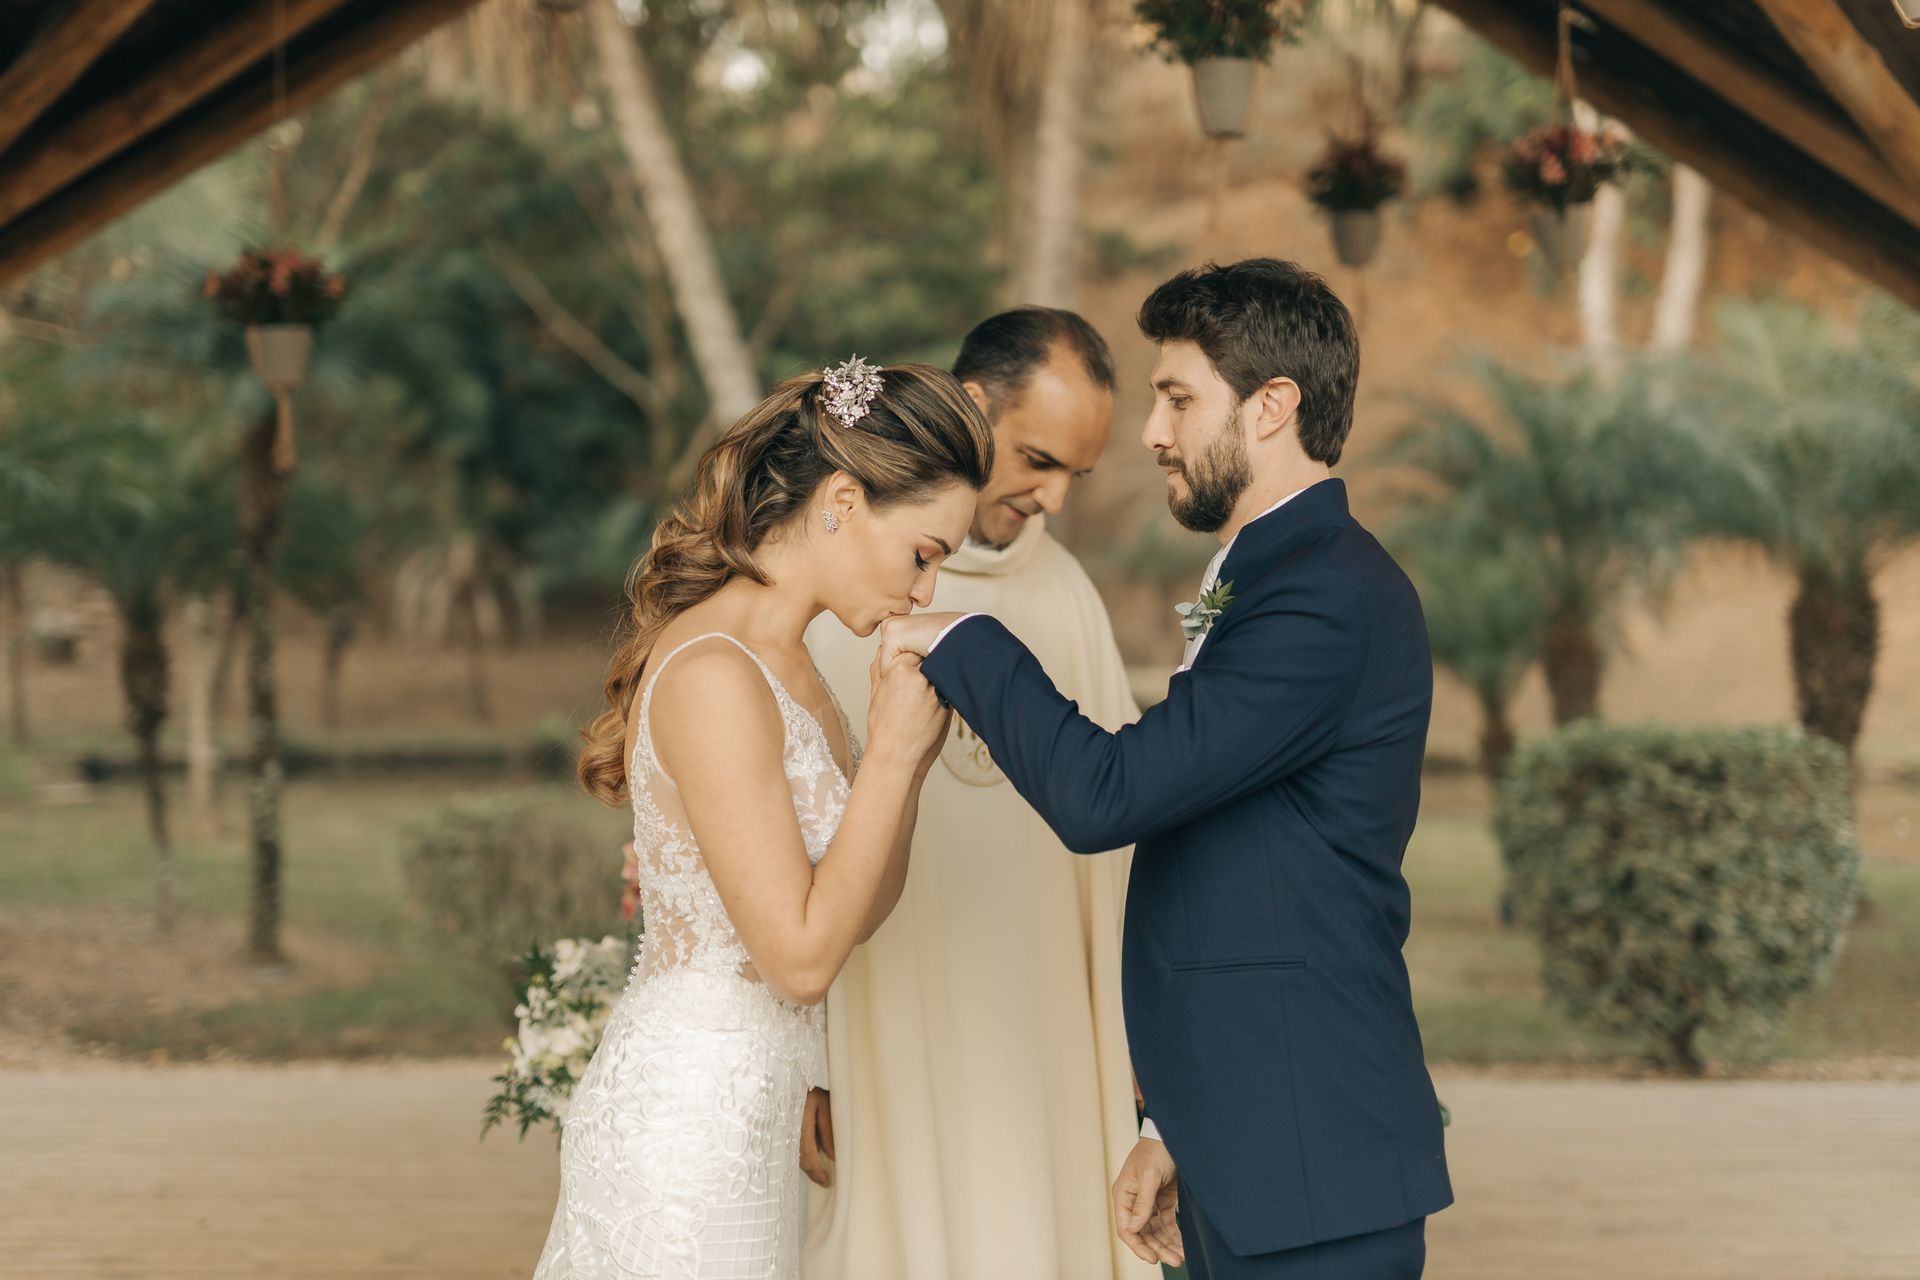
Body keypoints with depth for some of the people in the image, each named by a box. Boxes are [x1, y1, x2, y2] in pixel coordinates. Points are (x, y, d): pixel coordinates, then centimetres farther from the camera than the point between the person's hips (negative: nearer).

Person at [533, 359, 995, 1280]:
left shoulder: (783, 665, 9)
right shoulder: (715, 676, -20)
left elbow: (855, 910, 14)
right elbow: (803, 954, -20)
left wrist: (908, 744, 2)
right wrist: (892, 750, -15)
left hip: (744, 1120, 9)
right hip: (687, 1124, -9)